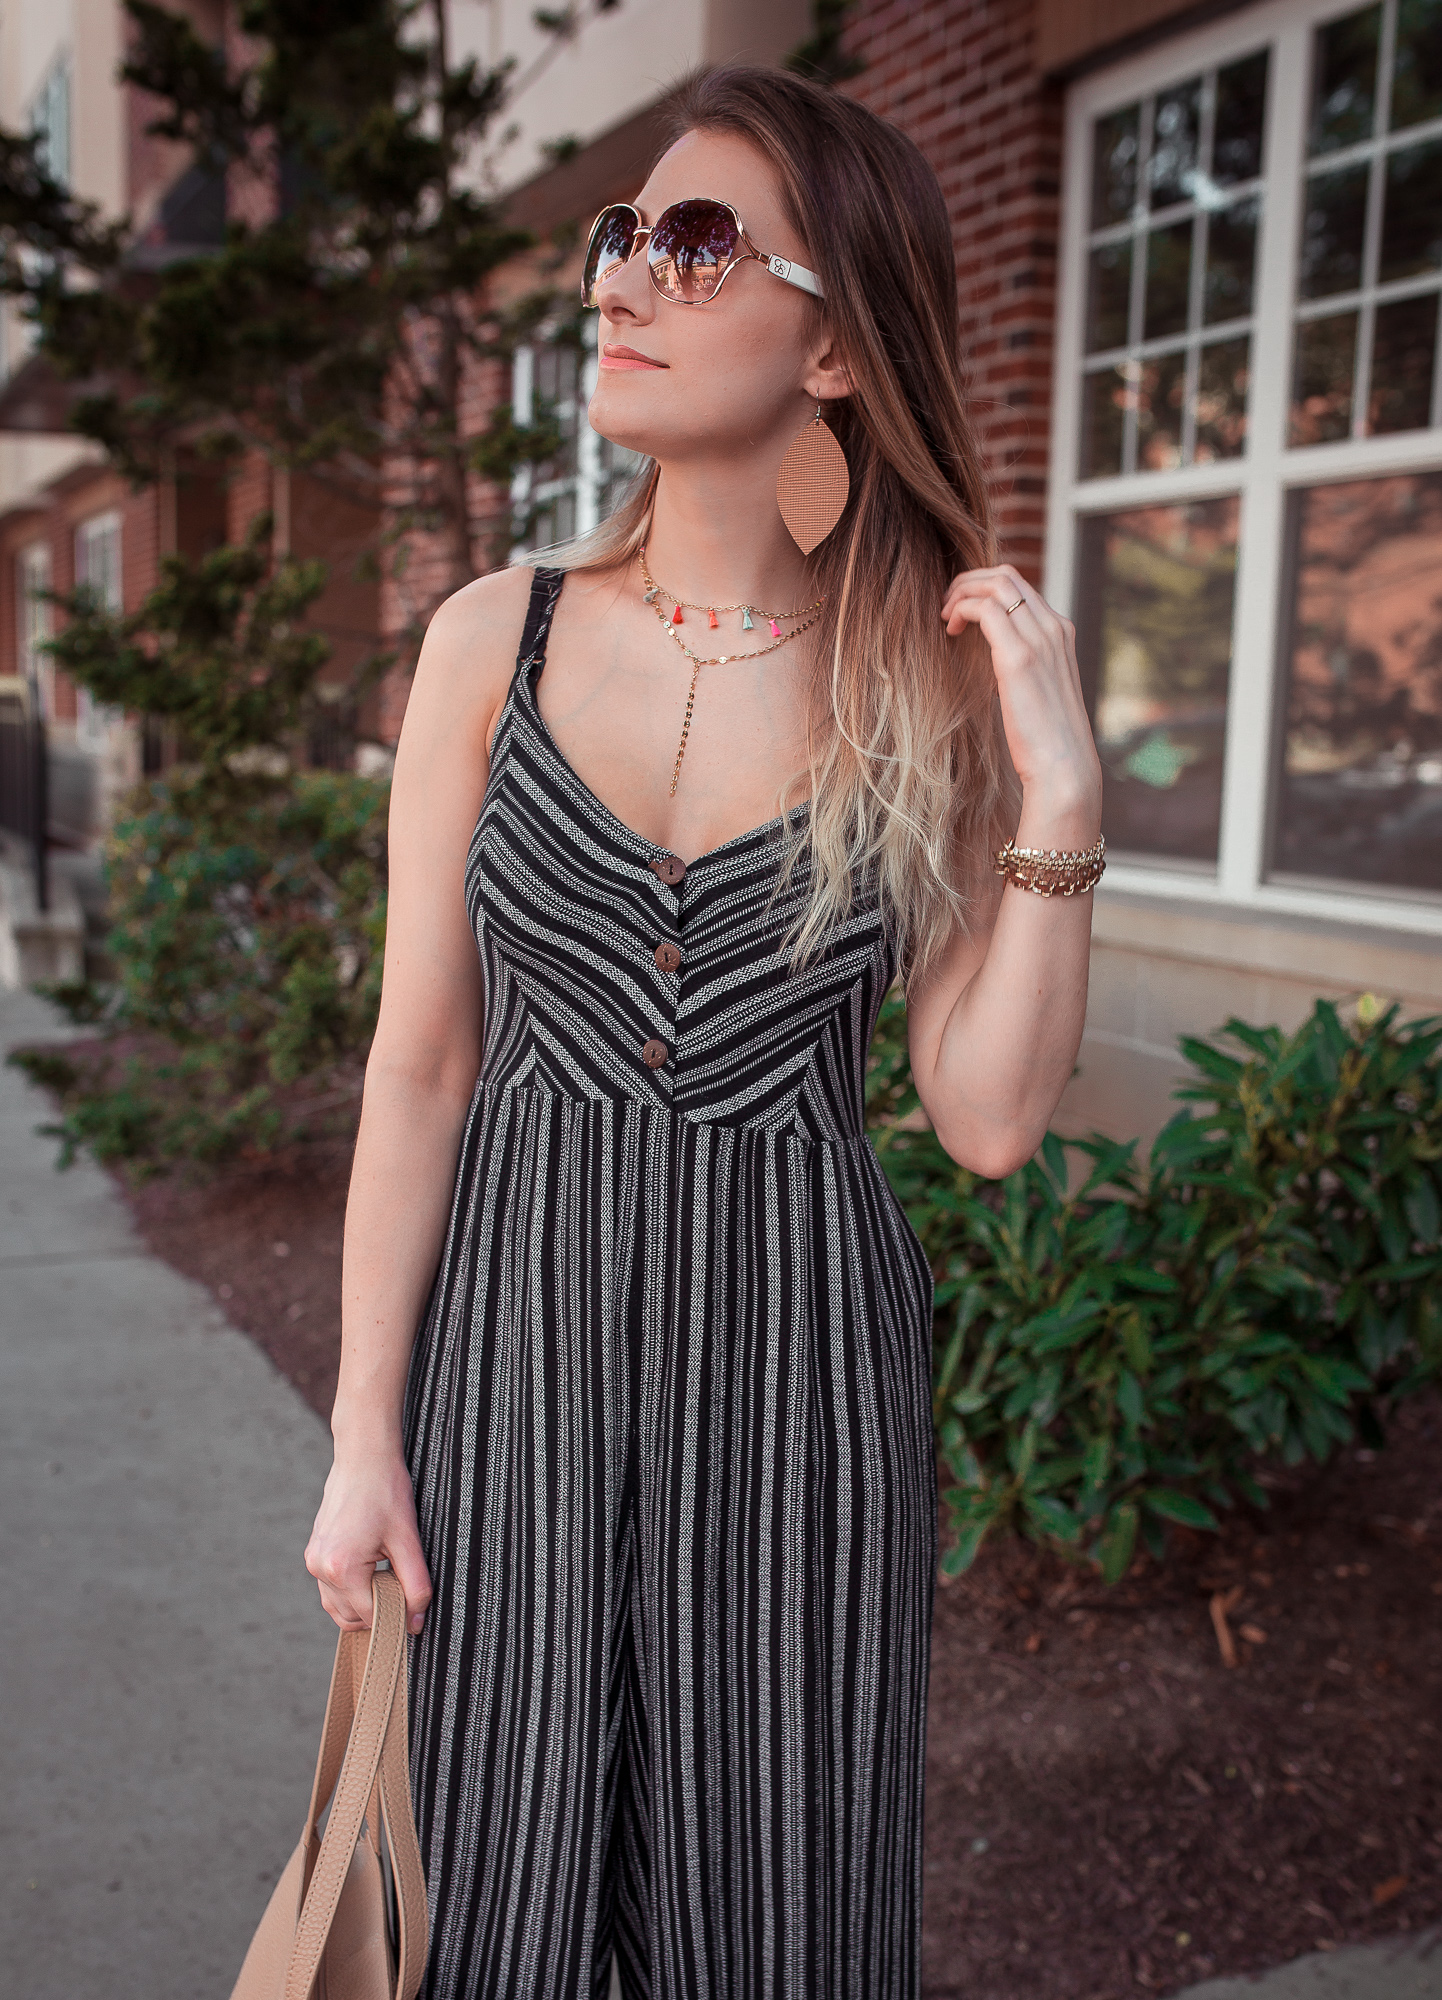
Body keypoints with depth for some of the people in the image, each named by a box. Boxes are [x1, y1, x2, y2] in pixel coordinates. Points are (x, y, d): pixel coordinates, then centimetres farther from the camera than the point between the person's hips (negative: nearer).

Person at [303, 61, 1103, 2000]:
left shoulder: (941, 678, -4)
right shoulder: (498, 639, -3)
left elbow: (990, 1117, -6)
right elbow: (420, 1064, -1)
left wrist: (1061, 801, -17)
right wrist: (365, 1437, -1)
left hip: (798, 1344, 0)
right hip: (522, 1324, 1)